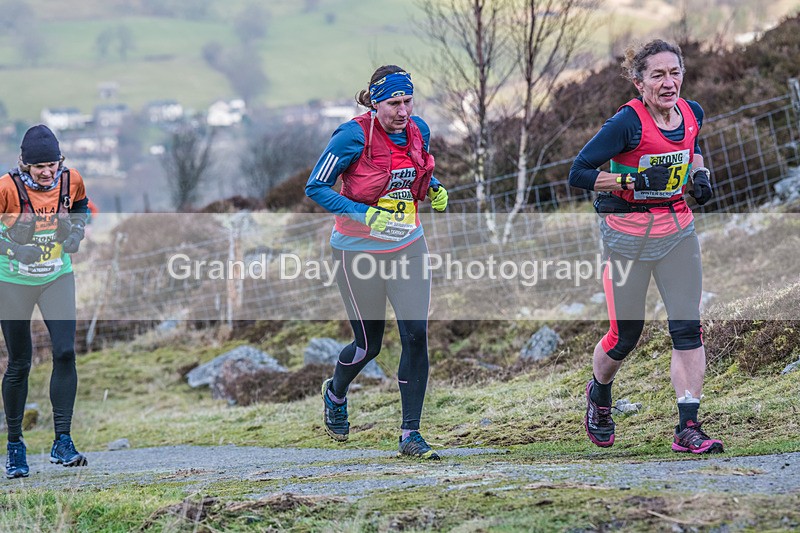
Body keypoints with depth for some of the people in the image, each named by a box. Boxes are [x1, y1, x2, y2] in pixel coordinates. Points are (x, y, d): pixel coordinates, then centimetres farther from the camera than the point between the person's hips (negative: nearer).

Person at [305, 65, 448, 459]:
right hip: (359, 251, -4)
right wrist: (368, 216, -26)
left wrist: (434, 190, -5)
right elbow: (315, 187, -16)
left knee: (416, 335, -7)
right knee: (368, 344, 7)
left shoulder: (418, 130, -2)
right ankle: (335, 393, 41)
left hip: (408, 246, 4)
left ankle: (410, 435, 0)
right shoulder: (354, 136, -19)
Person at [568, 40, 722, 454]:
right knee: (625, 335, 5)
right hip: (628, 236, -5)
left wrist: (699, 175, 3)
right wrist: (634, 181, -26)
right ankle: (599, 394, 37)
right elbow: (578, 173, -18)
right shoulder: (628, 122, -19)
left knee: (688, 328, -6)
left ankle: (688, 428, -5)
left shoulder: (692, 113, 0)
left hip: (677, 229, 5)